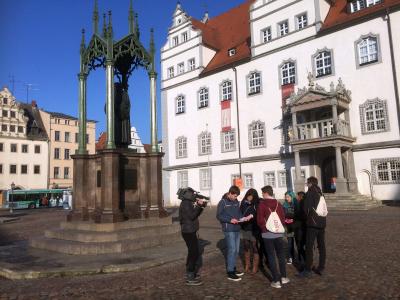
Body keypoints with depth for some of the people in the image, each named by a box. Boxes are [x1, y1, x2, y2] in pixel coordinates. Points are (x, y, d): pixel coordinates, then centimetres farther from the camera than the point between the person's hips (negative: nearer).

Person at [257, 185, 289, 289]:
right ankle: (283, 277, 25)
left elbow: (260, 220, -11)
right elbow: (283, 218, 3)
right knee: (281, 255, 18)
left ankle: (276, 280, 6)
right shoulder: (278, 204, 1)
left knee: (271, 257, 4)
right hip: (278, 233, 4)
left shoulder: (262, 204, -10)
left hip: (267, 234, -3)